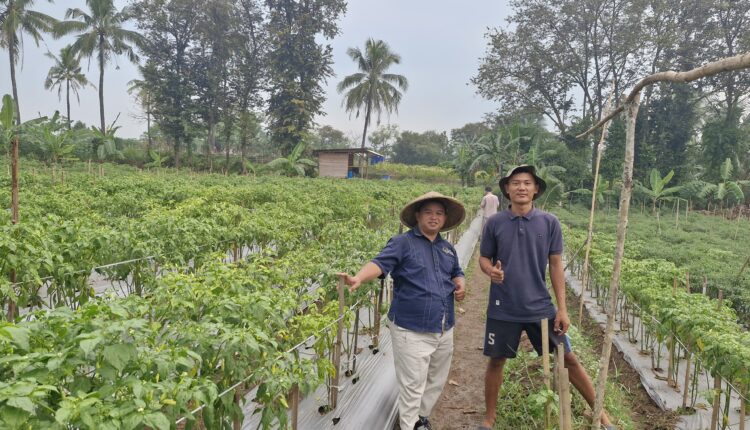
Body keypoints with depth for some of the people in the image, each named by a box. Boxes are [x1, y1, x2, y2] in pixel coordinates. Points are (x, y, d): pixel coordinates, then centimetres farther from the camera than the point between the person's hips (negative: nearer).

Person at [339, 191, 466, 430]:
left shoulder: (448, 248, 12)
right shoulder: (403, 243, -9)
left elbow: (456, 273, 26)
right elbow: (380, 263, -23)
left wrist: (460, 285, 3)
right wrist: (358, 278, -42)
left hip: (444, 329, 7)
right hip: (412, 330, -7)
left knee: (436, 381, 21)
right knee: (412, 386, 1)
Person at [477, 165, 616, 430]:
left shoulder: (549, 222, -4)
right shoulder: (495, 223, -5)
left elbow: (556, 266, 0)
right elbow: (484, 258, 4)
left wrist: (562, 309, -1)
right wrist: (491, 270, -21)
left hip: (540, 307, 1)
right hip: (503, 309, 0)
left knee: (568, 358, 10)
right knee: (496, 361, 11)